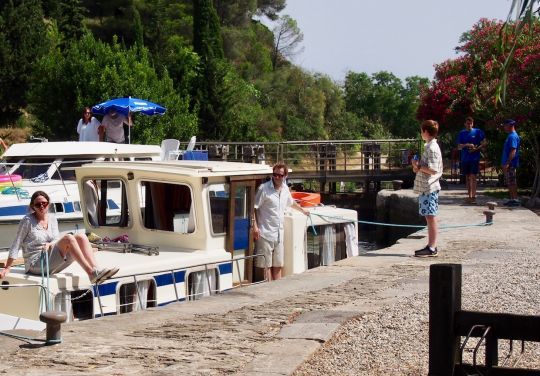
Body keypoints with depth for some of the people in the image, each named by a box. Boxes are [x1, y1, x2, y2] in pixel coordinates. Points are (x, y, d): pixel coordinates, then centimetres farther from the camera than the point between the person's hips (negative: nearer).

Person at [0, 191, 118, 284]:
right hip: (35, 265, -6)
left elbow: (57, 240, 8)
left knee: (81, 237, -13)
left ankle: (96, 269, -27)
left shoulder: (52, 219, 12)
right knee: (68, 238, -28)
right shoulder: (27, 220, -5)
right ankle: (91, 273, -35)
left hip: (52, 263, 6)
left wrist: (50, 244, -16)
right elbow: (16, 245, -4)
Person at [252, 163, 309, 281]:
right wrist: (255, 226, -20)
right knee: (266, 265, -4)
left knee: (278, 265, 9)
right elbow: (254, 208, -12)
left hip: (279, 233, 7)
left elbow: (291, 202, 32)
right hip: (265, 233, -7)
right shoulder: (264, 188, -10)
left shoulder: (285, 189, 11)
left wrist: (303, 210, 47)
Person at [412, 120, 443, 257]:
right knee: (429, 217, 12)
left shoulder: (432, 148, -15)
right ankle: (431, 246, 17)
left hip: (429, 187, -10)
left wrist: (418, 166, -12)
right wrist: (418, 166, 8)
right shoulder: (430, 146, 16)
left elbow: (433, 170, -21)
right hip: (426, 187, 10)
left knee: (431, 217, -7)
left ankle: (432, 248, -5)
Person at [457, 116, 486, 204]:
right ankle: (469, 196, 16)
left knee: (473, 177, -12)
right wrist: (466, 145, -13)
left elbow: (483, 144, 0)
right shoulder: (462, 133, 9)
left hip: (475, 158, -4)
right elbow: (459, 147, 5)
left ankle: (473, 196, -15)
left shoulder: (478, 132, 1)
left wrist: (476, 149, -14)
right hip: (465, 158, 4)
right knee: (467, 177, 9)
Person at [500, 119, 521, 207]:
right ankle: (512, 199, 18)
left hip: (510, 164, -10)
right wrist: (504, 163, 22)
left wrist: (507, 163, -26)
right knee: (509, 183, 13)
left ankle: (515, 200, -5)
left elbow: (513, 151, -23)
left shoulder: (513, 136, -15)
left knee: (512, 182, -7)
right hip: (508, 164, 10)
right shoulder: (510, 136, 17)